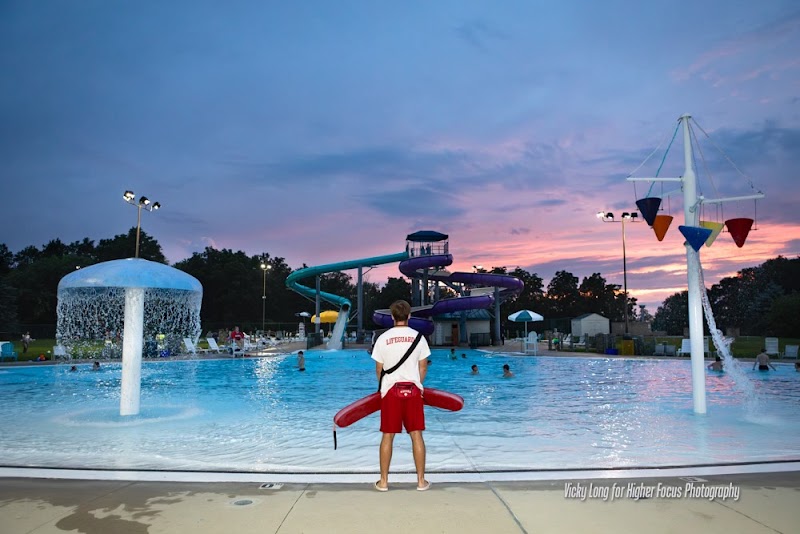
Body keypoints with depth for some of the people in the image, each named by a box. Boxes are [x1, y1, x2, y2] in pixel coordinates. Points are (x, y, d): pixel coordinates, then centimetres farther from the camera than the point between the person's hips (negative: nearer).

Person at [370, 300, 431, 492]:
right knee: (416, 435, 6)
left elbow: (379, 369, 4)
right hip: (413, 389, 0)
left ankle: (383, 481, 14)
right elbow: (423, 368, 5)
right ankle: (421, 481, 13)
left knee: (387, 436, 6)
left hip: (391, 389, 0)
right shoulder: (418, 337, 0)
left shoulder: (383, 338, -1)